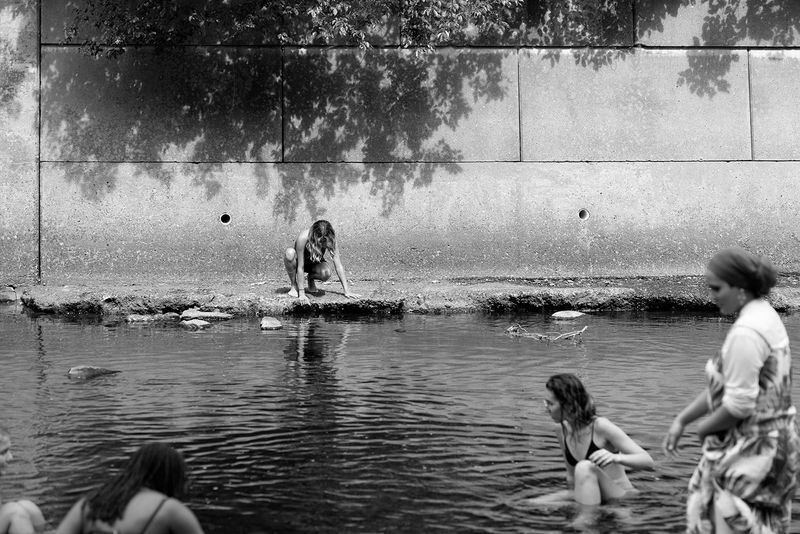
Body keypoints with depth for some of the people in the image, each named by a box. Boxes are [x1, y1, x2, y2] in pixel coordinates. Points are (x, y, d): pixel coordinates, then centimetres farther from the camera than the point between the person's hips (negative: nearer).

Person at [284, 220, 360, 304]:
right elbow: (300, 267, -34)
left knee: (326, 273, -34)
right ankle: (294, 286, -15)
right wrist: (301, 294, -37)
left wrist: (346, 291, -27)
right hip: (299, 261, -2)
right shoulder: (303, 238, -36)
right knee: (290, 252, -38)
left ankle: (311, 279, 3)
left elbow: (338, 266, -24)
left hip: (314, 263, 2)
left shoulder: (330, 240, -28)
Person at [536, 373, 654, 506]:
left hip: (621, 499, -6)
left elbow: (647, 461, -23)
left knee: (584, 467, -34)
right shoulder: (562, 430, -1)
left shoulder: (601, 427, -19)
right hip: (590, 499, 6)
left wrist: (616, 457, -39)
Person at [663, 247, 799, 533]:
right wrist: (681, 420, 13)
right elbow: (723, 384, 15)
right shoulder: (764, 315, 10)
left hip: (749, 450, -10)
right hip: (771, 442, 10)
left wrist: (704, 428, -6)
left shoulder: (746, 333, -22)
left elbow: (739, 404, -24)